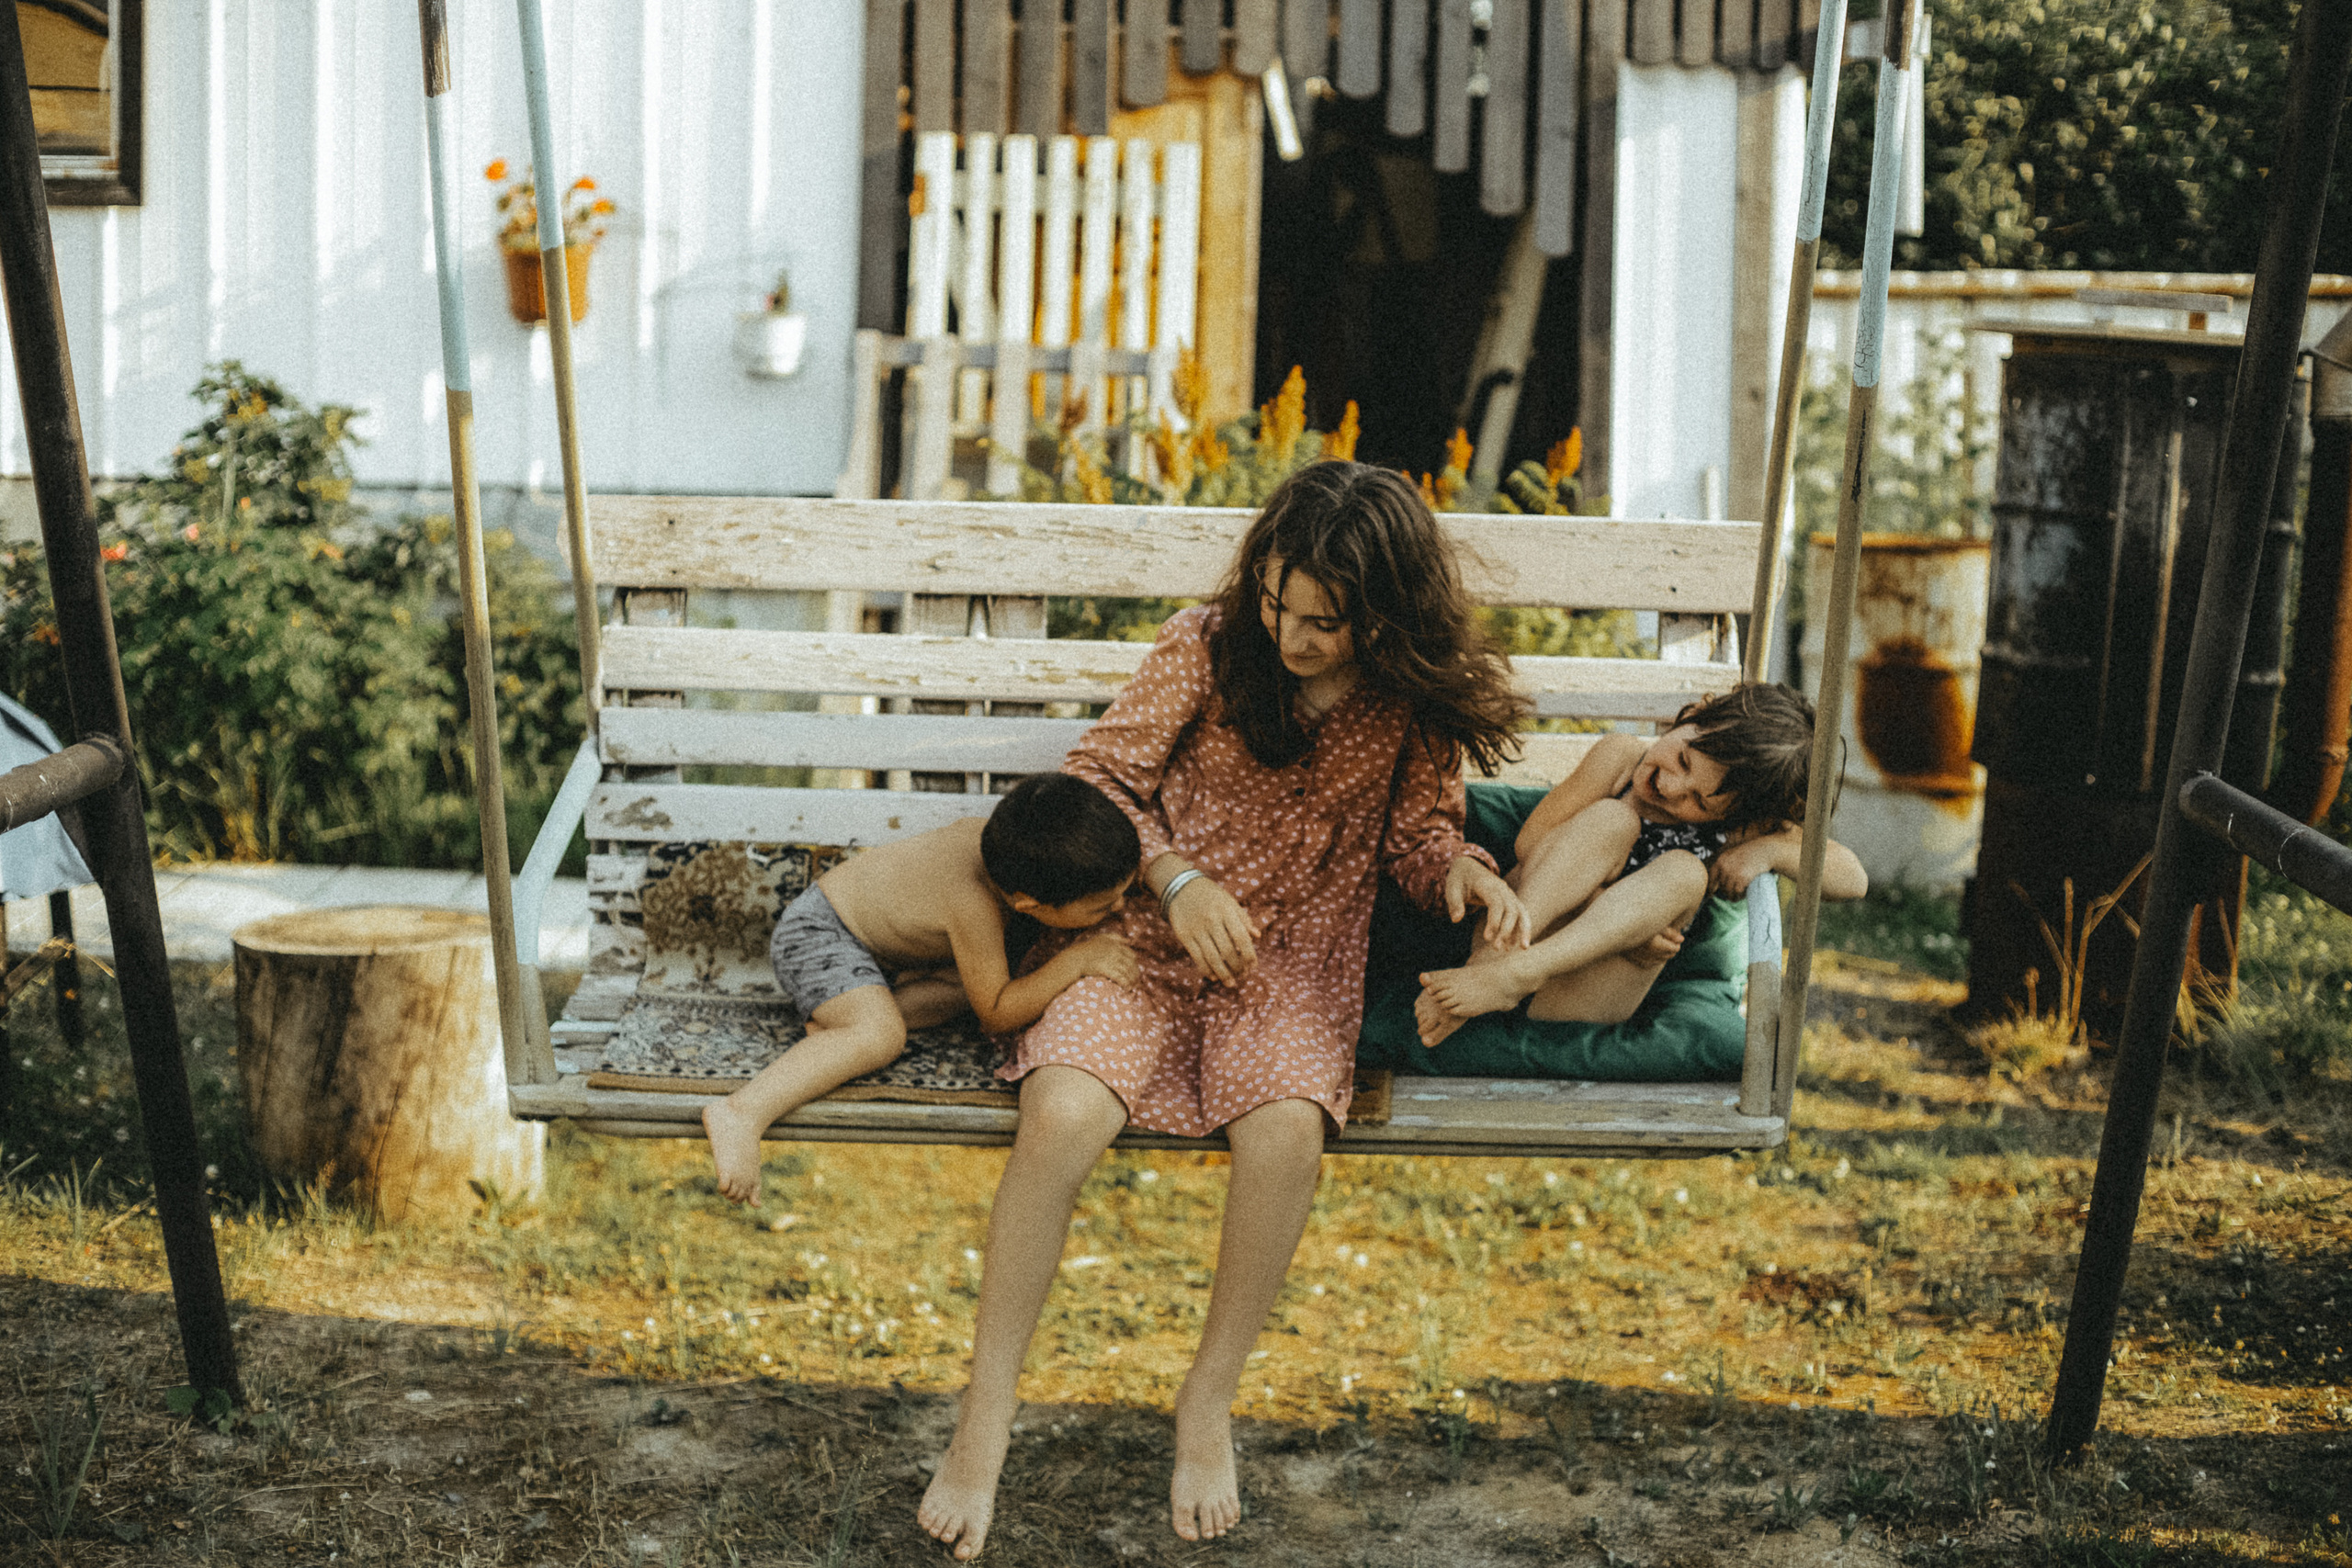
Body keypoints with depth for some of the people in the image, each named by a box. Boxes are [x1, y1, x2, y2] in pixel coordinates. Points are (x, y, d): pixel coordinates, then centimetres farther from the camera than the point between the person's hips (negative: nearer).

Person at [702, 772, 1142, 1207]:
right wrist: (1077, 959, -31)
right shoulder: (974, 906, -35)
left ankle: (834, 1025, -3)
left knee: (960, 988, 11)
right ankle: (741, 1114, -38)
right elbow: (996, 1015, -24)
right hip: (815, 932, -10)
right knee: (882, 1036, -31)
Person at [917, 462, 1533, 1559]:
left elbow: (1417, 829, 10)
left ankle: (1209, 1403, -11)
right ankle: (985, 1417, -14)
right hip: (1150, 935, 0)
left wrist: (1463, 869, -14)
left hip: (1299, 963, 0)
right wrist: (1178, 880, -15)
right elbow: (1101, 777, 0)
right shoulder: (1208, 644, -5)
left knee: (1286, 1129, -33)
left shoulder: (1414, 698, -2)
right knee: (1060, 1117, -28)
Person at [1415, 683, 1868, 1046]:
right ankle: (1495, 958, -40)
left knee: (1684, 872, -23)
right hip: (1525, 930, -1)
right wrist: (1619, 918, -17)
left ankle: (1513, 975, -41)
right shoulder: (1621, 757, 1)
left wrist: (1770, 849, -15)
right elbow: (1531, 842, -5)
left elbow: (1853, 878, 0)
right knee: (1613, 818, -21)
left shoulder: (1744, 827, 5)